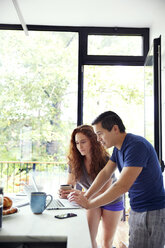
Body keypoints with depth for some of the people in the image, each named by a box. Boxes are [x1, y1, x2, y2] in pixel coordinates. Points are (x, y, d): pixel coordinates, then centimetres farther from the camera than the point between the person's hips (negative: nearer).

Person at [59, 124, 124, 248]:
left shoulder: (106, 161, -30)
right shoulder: (75, 161, -17)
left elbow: (104, 192, -30)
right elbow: (70, 185, -13)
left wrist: (80, 193, -44)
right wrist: (65, 193, -36)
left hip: (112, 201, -3)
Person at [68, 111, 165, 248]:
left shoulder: (137, 146, -25)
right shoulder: (118, 147, 5)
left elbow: (122, 186, -30)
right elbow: (105, 173, 6)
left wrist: (89, 204, -23)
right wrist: (85, 197, -5)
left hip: (153, 212, -8)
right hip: (136, 210, 8)